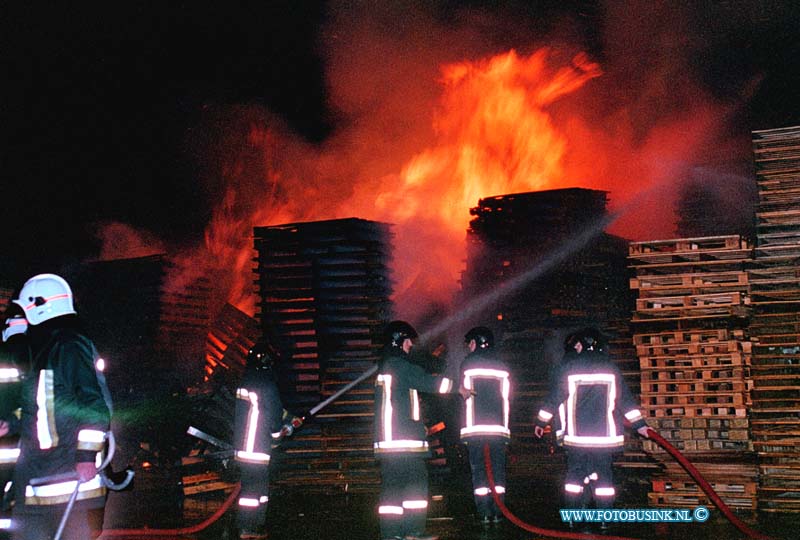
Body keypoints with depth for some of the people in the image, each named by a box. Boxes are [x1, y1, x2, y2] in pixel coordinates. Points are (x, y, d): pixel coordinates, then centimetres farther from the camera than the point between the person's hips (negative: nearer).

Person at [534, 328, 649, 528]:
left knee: (575, 473, 7)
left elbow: (554, 397, 2)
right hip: (604, 433, 2)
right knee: (603, 473, 5)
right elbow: (625, 398, 7)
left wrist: (541, 422, 13)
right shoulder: (609, 367, 7)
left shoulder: (568, 366, -1)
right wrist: (639, 424, 13)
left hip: (576, 434, -1)